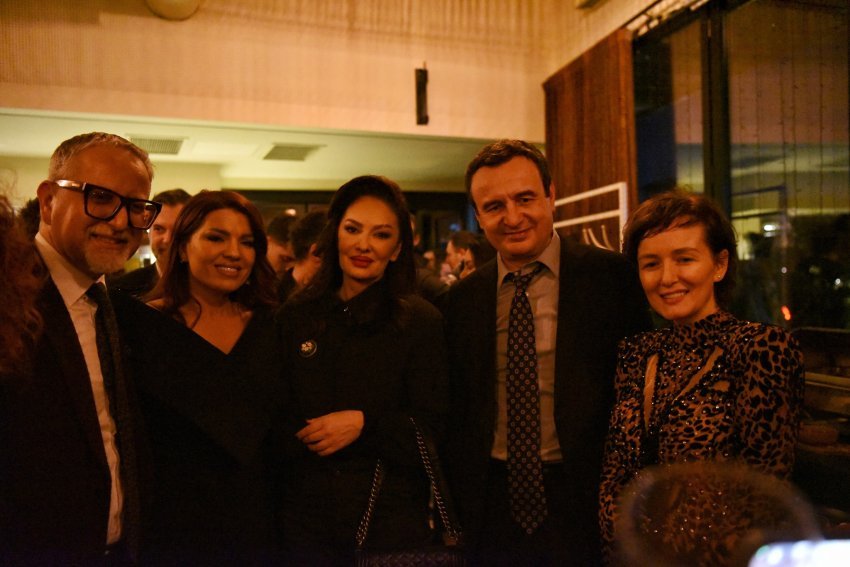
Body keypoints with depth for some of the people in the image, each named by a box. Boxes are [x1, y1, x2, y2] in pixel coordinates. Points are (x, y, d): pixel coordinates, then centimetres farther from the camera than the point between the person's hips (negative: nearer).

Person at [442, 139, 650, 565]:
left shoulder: (611, 275, -7)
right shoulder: (463, 298, 3)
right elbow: (457, 413, 8)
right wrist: (458, 513, 5)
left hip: (585, 505, -2)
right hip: (493, 509, 3)